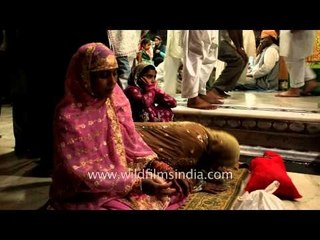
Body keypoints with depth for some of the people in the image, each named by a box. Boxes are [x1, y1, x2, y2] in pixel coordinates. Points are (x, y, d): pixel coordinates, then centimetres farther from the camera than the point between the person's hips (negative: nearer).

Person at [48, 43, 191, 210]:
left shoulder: (117, 99, -4)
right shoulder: (68, 116, -23)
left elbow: (132, 144, 1)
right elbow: (84, 175, -22)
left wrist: (162, 168, -13)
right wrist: (139, 183, -26)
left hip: (122, 174, 6)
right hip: (87, 194, -6)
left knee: (176, 188, 1)